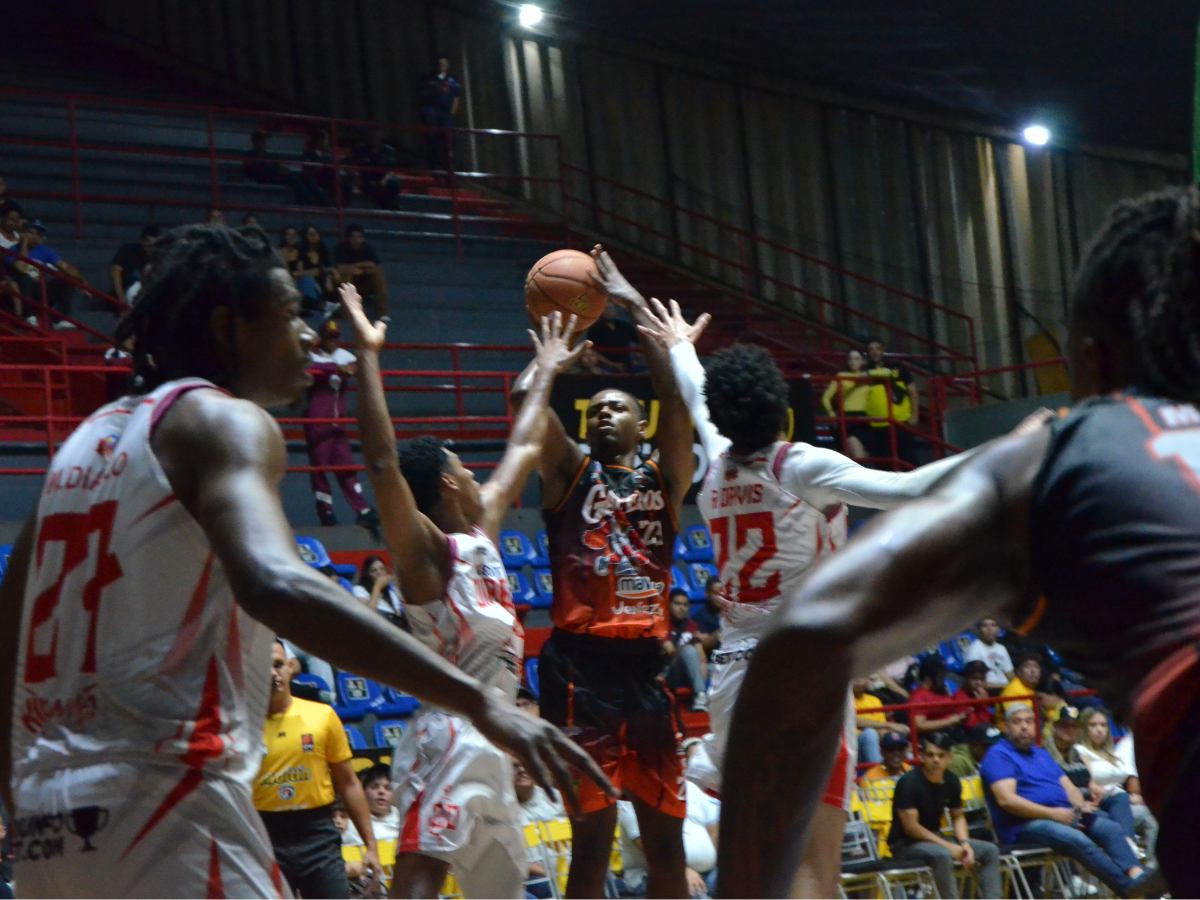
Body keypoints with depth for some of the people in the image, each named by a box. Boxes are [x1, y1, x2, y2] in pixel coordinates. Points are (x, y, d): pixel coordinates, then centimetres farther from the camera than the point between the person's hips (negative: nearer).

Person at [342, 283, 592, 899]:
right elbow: (382, 462, -23)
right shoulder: (425, 550, -9)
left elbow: (523, 451, 28)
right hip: (452, 738, -10)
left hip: (486, 739, 10)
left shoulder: (481, 533, 15)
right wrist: (367, 354, -24)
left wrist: (546, 374, 35)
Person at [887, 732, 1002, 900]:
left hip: (935, 840, 8)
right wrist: (949, 846, -22)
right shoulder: (909, 783, -19)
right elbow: (911, 827, -22)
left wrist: (965, 843, -7)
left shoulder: (951, 781, 1)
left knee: (989, 850, -4)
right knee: (942, 854, -38)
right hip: (906, 844, -8)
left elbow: (958, 816, 13)